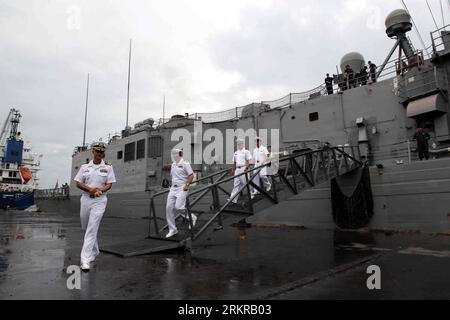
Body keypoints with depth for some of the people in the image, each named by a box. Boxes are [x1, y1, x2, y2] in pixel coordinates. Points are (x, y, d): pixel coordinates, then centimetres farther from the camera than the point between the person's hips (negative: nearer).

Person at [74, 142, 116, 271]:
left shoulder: (108, 167, 2)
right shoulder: (84, 167, 8)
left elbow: (109, 184, -1)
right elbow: (78, 183, 5)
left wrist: (99, 191, -20)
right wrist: (90, 189, -12)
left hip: (99, 201, -4)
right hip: (85, 199, 4)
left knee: (92, 229, -10)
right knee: (86, 228, 15)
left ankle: (85, 259, -10)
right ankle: (94, 251, 36)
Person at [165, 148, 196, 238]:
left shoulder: (185, 164, -7)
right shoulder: (173, 164, 16)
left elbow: (191, 175, -12)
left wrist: (187, 185, -22)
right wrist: (172, 184, 18)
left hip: (182, 188, -7)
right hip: (173, 188, 8)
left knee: (178, 207, -17)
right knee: (169, 208, 0)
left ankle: (192, 217, 11)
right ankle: (172, 229, 10)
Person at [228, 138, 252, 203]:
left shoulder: (246, 152, 0)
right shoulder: (236, 153, 18)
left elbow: (248, 161, -8)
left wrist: (246, 168, -20)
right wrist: (232, 170, 16)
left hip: (243, 168, -6)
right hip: (237, 169, 6)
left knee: (245, 183, -1)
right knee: (236, 184, 3)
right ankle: (233, 199, 1)